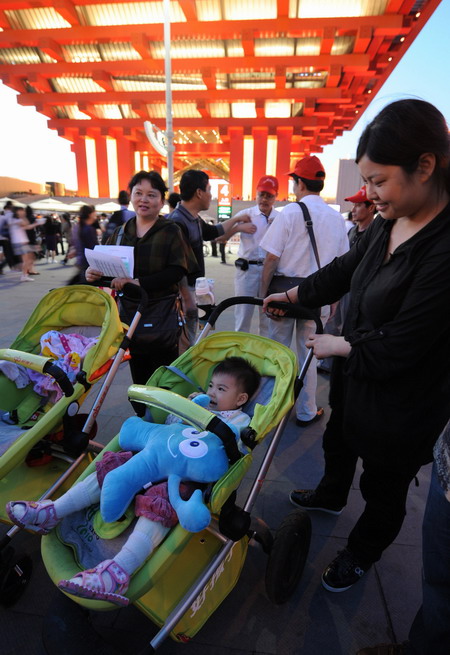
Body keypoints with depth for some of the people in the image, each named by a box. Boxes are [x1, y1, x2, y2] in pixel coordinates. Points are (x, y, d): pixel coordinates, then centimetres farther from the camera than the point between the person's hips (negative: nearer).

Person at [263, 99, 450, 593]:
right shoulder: (387, 223, -6)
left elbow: (397, 348, -29)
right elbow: (345, 270, 9)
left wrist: (339, 345, -13)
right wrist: (292, 295, 17)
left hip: (401, 405, -7)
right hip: (353, 373, 8)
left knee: (383, 487, 20)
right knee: (338, 442, 31)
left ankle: (361, 554, 50)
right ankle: (330, 497, 64)